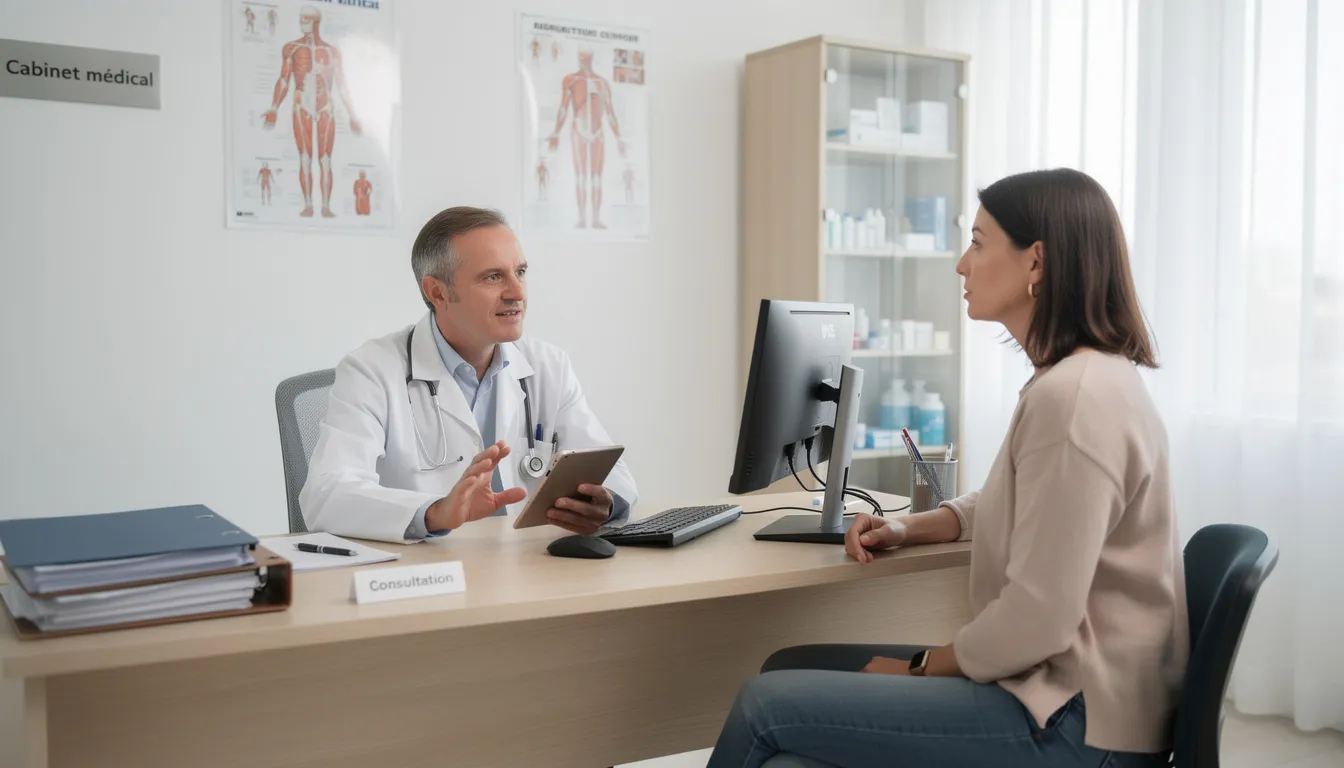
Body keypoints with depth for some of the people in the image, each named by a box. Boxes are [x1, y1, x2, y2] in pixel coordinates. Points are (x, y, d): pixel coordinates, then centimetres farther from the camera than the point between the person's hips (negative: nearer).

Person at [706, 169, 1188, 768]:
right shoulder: (1089, 376, 11)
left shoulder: (1072, 396, -22)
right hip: (1063, 681, 10)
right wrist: (911, 528, 9)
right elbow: (1014, 505, 25)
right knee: (788, 668, 11)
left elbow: (1035, 620, -24)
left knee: (768, 706, -11)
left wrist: (918, 668, -8)